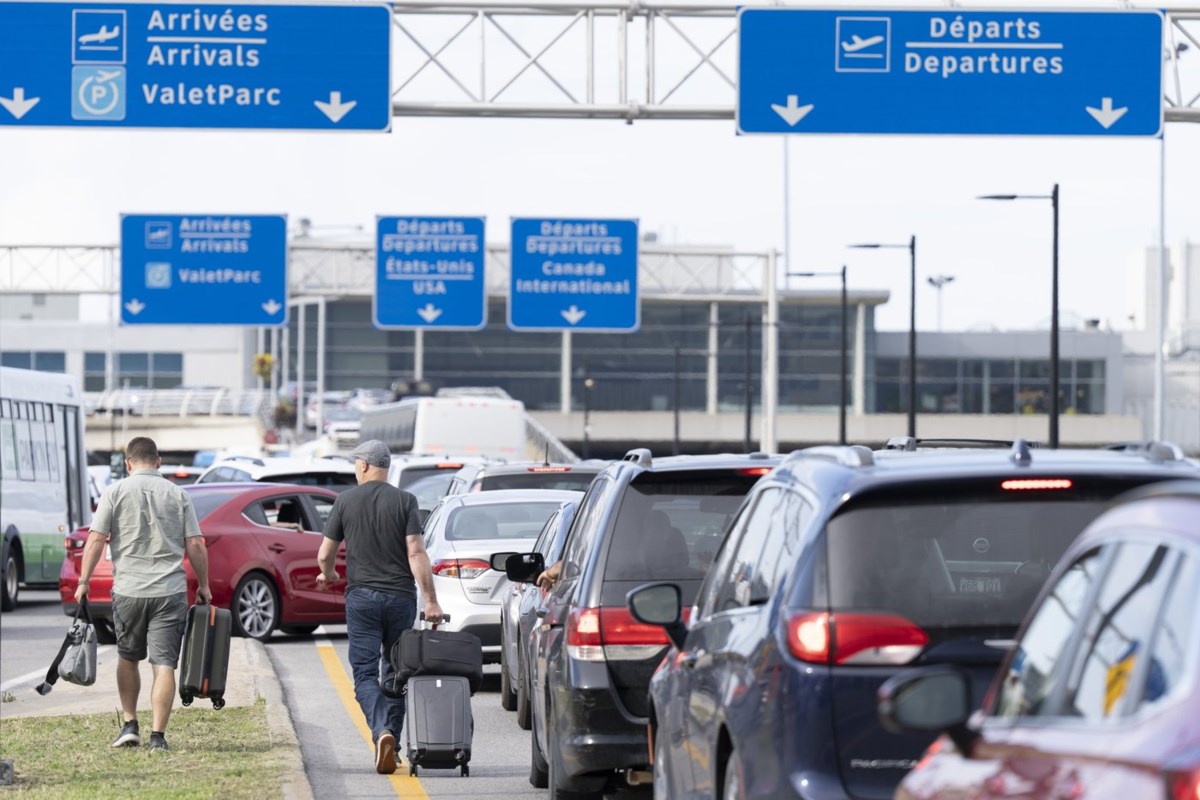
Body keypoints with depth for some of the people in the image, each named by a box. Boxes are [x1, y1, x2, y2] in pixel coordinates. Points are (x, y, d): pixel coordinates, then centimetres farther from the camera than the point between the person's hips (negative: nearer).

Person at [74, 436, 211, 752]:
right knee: (164, 664, -3)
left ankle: (129, 725, 18)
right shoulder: (177, 495, 4)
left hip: (128, 590, 0)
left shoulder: (116, 492, 0)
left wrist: (84, 581, 2)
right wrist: (203, 585, 13)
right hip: (170, 592, 0)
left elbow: (96, 539, -5)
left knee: (128, 658, 19)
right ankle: (158, 735, -9)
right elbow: (195, 545, 2)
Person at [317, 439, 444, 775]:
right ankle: (391, 744, 13)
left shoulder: (345, 501, 2)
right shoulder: (405, 501, 0)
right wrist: (431, 601, -8)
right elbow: (416, 553, -8)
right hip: (401, 597, 1)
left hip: (361, 597, -1)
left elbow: (324, 554, 6)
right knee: (396, 673, 13)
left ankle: (382, 732, -27)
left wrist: (328, 574, 29)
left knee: (365, 674, -3)